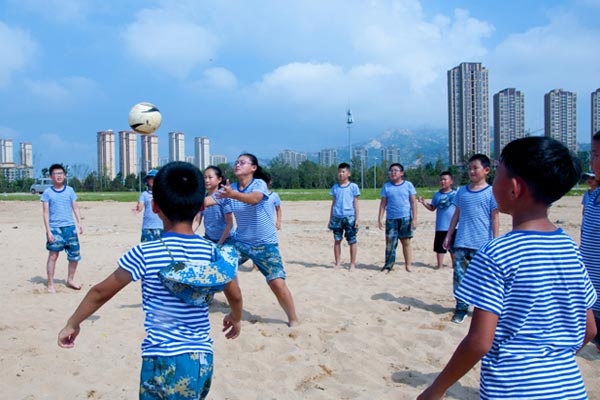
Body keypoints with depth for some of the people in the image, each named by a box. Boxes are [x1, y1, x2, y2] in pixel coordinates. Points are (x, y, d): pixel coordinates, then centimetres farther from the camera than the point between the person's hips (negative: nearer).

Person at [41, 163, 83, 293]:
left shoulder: (70, 190, 8)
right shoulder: (47, 192, 0)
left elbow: (75, 207, 10)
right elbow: (45, 212, -2)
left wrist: (79, 222, -2)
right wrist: (48, 231, -9)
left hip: (70, 227, 3)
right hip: (55, 228, -3)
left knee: (75, 255, 5)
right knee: (53, 255, 0)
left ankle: (70, 280, 24)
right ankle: (50, 284, 10)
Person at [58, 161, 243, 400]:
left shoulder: (145, 254, -12)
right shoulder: (212, 252, -2)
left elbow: (100, 293, 0)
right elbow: (235, 296, 12)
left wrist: (72, 324, 18)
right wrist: (235, 318, 34)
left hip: (164, 364, -4)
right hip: (203, 360, 4)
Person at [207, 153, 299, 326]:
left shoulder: (259, 183, -15)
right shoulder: (230, 188, -1)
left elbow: (255, 198, -38)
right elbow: (207, 201, -10)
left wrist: (233, 195, -56)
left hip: (266, 244, -5)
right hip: (241, 241, 5)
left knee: (277, 283, -14)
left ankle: (293, 320, 6)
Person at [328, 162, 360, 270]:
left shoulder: (353, 186, 1)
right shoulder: (335, 187, 11)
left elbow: (355, 203, 2)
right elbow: (333, 204, 14)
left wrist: (357, 219, -3)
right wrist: (330, 219, 12)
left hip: (349, 217, -3)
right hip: (337, 217, 3)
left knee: (352, 241, 2)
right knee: (337, 240, 5)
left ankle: (352, 263, 12)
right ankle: (337, 263, 15)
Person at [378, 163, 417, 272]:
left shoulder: (408, 185, 2)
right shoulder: (386, 186, 6)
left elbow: (413, 202, 2)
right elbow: (383, 203, 7)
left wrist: (414, 218, -4)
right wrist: (380, 218, 1)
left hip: (405, 218, -1)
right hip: (391, 218, 1)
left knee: (406, 242, 5)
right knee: (390, 242, 1)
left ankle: (408, 265, 12)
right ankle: (388, 266, 7)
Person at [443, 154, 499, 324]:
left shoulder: (491, 192, -2)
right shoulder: (462, 191, 10)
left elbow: (494, 218, -2)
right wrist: (448, 235, 12)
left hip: (482, 244, -4)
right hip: (461, 243, 4)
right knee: (459, 276, 4)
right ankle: (461, 308, 15)